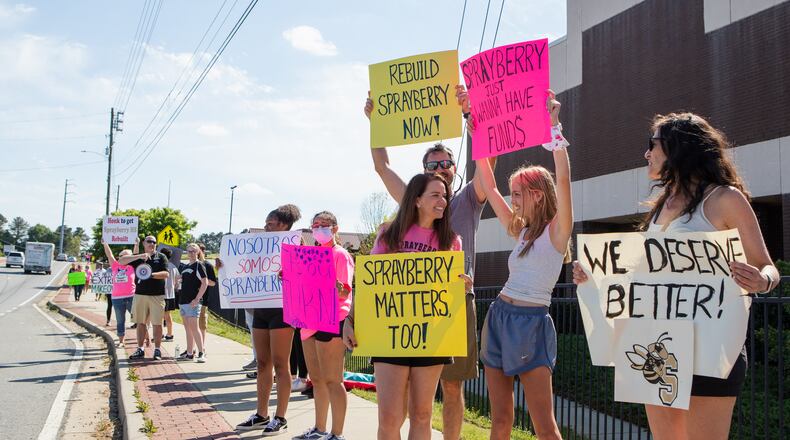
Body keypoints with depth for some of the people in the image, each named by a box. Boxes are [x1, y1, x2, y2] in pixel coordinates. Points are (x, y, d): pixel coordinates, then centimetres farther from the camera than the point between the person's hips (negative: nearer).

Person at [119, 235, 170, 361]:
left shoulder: (161, 257, 6)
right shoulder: (138, 258, 11)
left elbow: (166, 274, -4)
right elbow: (120, 261, -4)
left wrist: (152, 274, -21)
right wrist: (139, 256, -15)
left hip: (157, 295, -2)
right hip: (140, 294, 2)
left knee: (157, 323, -1)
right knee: (140, 323, 8)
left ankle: (157, 350, 6)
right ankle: (140, 349, 16)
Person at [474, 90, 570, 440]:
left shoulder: (556, 230, -4)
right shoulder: (520, 232, 13)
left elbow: (563, 179, -19)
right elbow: (489, 187, 14)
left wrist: (553, 126, -20)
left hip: (532, 323, -6)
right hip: (499, 317, 7)